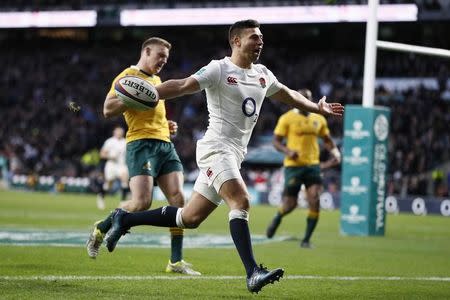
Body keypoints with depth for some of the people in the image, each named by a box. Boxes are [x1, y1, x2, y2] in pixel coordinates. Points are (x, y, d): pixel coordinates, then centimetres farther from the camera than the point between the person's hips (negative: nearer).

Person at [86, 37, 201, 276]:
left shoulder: (156, 80, 25)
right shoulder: (128, 76, -1)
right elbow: (108, 109, -11)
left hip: (164, 144, 8)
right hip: (141, 143, -8)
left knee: (178, 199, -7)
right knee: (142, 202, -19)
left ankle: (176, 261, -3)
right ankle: (100, 230, 7)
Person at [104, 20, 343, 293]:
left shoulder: (263, 75, 17)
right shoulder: (219, 70, -6)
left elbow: (289, 96, 35)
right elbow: (182, 86, -17)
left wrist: (319, 108, 40)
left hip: (233, 156, 8)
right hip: (216, 147, -8)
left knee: (190, 218, 9)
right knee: (241, 201, -26)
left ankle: (125, 219, 22)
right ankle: (253, 274, -32)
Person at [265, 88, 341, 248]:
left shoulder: (319, 119, 10)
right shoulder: (287, 118, -2)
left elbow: (327, 140, 22)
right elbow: (276, 141, -2)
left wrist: (335, 152, 4)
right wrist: (287, 151, -20)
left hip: (312, 165, 3)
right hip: (293, 165, -3)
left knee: (315, 202, -11)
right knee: (290, 204, -3)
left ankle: (306, 239, 0)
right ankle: (277, 219, 33)